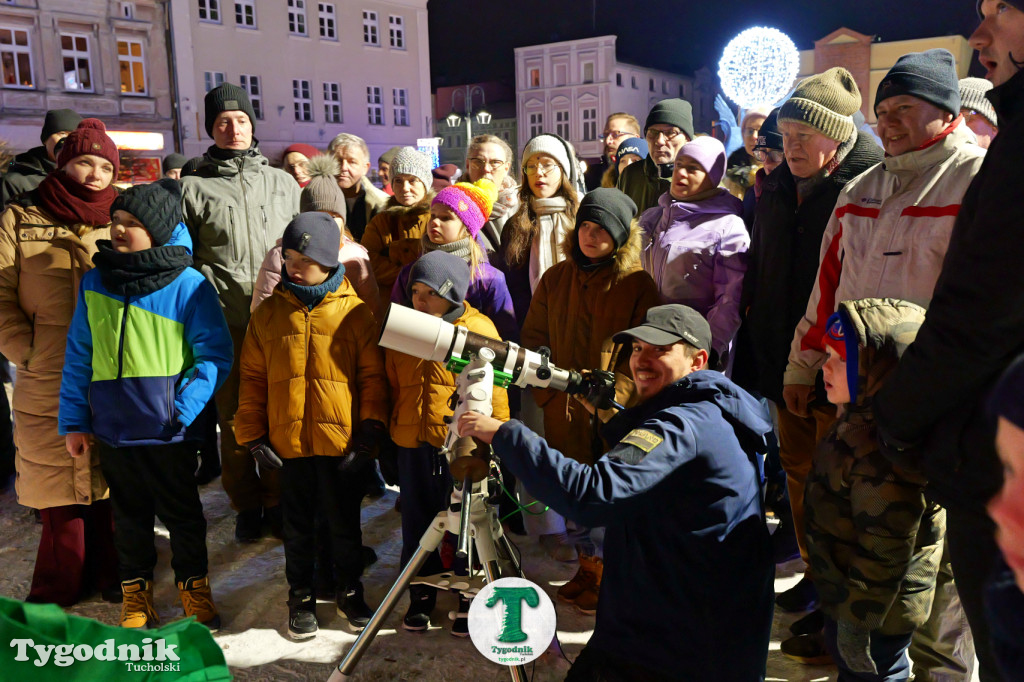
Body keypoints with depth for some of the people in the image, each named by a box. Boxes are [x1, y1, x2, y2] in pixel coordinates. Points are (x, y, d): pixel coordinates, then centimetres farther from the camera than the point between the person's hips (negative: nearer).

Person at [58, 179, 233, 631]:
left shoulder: (189, 286, -9)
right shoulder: (95, 281, 3)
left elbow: (215, 356, -9)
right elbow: (78, 356, 8)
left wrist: (182, 410, -17)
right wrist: (73, 420, 6)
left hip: (168, 430, -3)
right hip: (111, 427, 4)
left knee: (181, 513, 12)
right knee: (129, 515, 18)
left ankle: (194, 586, 31)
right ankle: (136, 593, 35)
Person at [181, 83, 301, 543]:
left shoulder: (282, 183, 13)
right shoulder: (194, 188, 7)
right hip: (224, 322, -1)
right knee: (233, 417, 5)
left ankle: (277, 499, 20)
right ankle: (246, 505, 21)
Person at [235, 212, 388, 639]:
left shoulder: (354, 312, -3)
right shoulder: (268, 313, 4)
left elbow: (373, 375, 0)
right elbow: (252, 378, 7)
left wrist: (371, 428, -6)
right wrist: (252, 434, 2)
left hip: (342, 440, -2)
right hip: (287, 441, 2)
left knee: (345, 523, 12)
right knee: (297, 525, 14)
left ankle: (349, 591, 32)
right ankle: (301, 597, 32)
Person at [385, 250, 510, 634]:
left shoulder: (479, 328, -8)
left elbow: (495, 390, -4)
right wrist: (390, 428, 16)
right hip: (413, 443, 4)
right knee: (417, 524, 15)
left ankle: (470, 601, 26)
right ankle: (421, 598, 33)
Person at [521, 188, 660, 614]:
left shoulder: (637, 285, -3)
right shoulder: (555, 279, 9)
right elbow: (534, 339, 13)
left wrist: (613, 396, -15)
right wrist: (546, 393, 2)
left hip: (613, 416, -4)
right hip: (562, 410, 4)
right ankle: (587, 568, 34)